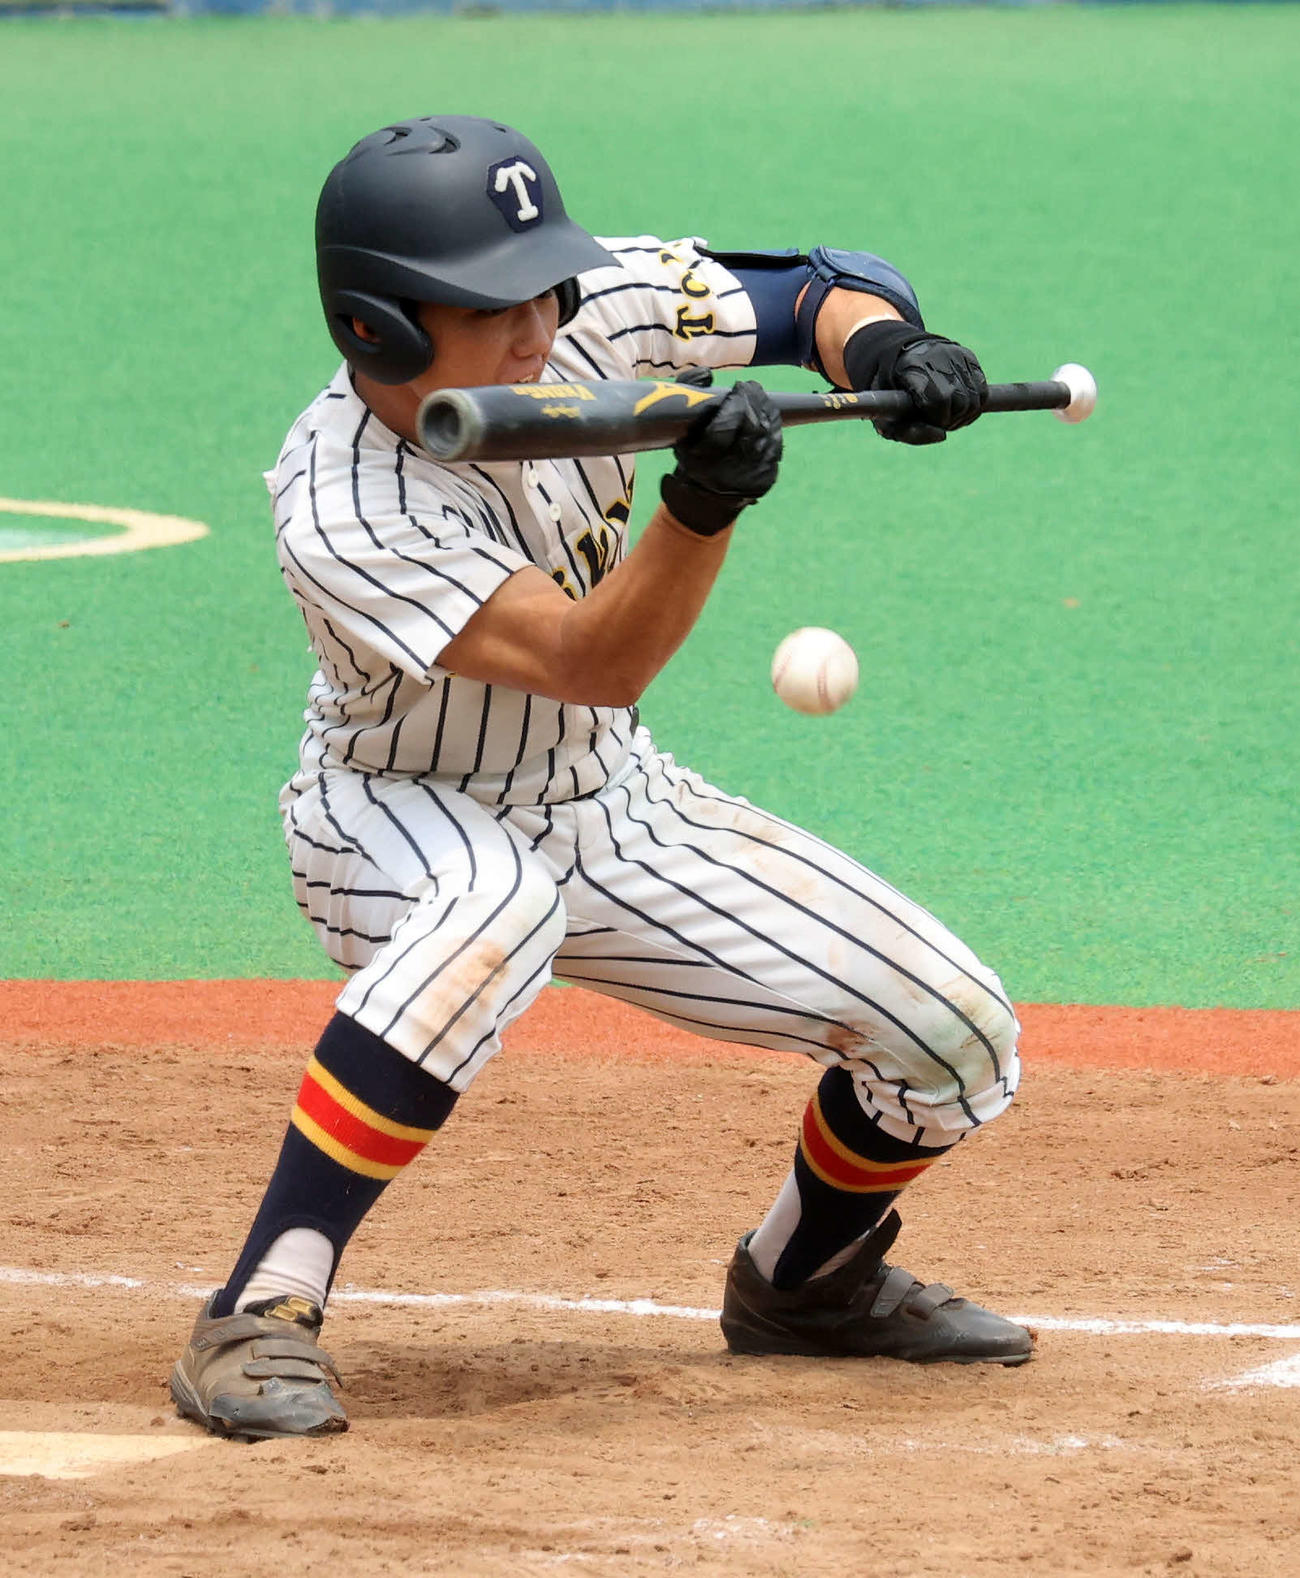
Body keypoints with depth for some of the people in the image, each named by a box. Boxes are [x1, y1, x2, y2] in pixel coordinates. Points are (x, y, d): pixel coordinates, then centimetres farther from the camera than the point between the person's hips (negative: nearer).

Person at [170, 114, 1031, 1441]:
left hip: (609, 802, 6)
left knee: (953, 1036, -3)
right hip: (398, 824, -6)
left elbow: (826, 288, -9)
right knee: (498, 897, -44)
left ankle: (803, 1280, 29)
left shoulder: (594, 315, -18)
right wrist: (703, 505, -51)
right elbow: (597, 660, -35)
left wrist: (881, 342, -32)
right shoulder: (342, 515, -32)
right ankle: (259, 1316, -38)